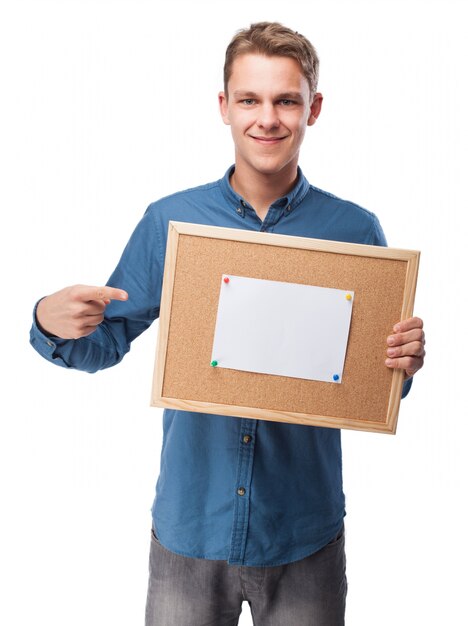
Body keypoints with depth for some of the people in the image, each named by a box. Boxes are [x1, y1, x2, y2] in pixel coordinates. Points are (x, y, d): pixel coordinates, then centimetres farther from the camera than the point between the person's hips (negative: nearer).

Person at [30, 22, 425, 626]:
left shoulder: (356, 231, -5)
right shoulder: (168, 221, -4)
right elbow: (107, 341, 3)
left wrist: (404, 363, -19)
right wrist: (54, 325, -17)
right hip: (189, 526, 1)